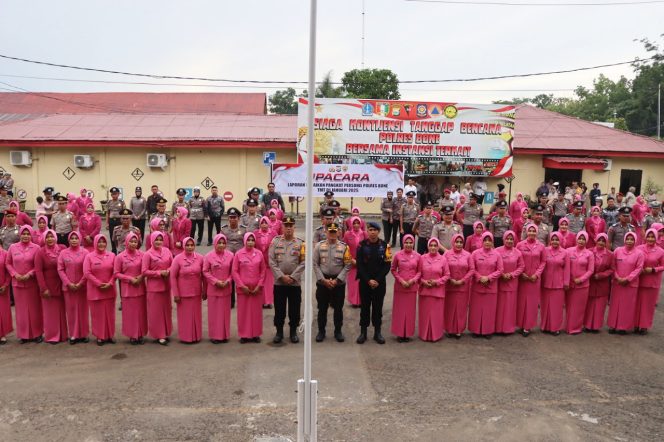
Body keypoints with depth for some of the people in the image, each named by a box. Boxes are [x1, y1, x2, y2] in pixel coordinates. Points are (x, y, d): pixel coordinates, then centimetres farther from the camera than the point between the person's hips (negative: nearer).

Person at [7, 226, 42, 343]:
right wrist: (15, 274, -5)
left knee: (34, 308, 4)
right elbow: (8, 263, 8)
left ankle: (37, 334, 14)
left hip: (32, 283, -2)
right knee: (21, 309, 7)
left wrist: (30, 274, -14)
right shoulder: (12, 247, 4)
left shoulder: (36, 248, -3)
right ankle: (24, 334, 17)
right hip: (17, 283, 2)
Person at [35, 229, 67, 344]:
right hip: (48, 286, -3)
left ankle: (63, 334, 23)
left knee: (62, 310, 11)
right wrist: (43, 288, -13)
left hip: (61, 286, 3)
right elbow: (38, 271, -9)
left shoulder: (62, 248, 0)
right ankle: (51, 336, 16)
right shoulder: (40, 252, -8)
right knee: (50, 311, 5)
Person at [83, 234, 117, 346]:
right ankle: (100, 336, 15)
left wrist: (110, 283, -11)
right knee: (97, 313, 5)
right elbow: (87, 273, -9)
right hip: (95, 290, -2)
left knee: (109, 313, 8)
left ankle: (110, 335, 18)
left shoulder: (112, 256, 3)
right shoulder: (89, 256, -3)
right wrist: (99, 284, -13)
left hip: (109, 290, 2)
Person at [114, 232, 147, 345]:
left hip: (140, 287, 2)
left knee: (141, 311, 7)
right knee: (130, 312, 4)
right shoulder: (120, 256, -5)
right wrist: (130, 279, -12)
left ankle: (141, 334, 19)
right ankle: (132, 335, 17)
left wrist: (141, 277, -11)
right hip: (127, 288, -2)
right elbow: (116, 273, -2)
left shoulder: (141, 254, -1)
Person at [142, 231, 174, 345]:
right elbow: (144, 272, -10)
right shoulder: (148, 254, -9)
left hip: (166, 285, 4)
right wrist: (159, 273, -16)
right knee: (156, 311, 3)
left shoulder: (167, 251, 3)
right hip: (154, 286, -4)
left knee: (167, 309, 12)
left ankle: (166, 333, 26)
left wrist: (168, 271, -11)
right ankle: (159, 335, 15)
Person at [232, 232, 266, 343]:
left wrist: (259, 285, -3)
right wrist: (242, 286, -8)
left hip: (257, 288, 2)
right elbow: (235, 271, -2)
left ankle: (256, 334, 19)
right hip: (243, 288, -1)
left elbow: (263, 271, 5)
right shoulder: (238, 254, -3)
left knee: (256, 311, 7)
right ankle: (244, 335, 14)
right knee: (243, 311, 3)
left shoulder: (259, 253, 1)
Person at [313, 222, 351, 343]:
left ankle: (338, 331, 23)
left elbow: (347, 266, -4)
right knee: (322, 308, 8)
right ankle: (321, 331, 22)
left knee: (338, 308, 9)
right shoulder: (319, 246, -1)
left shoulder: (344, 247, -2)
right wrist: (323, 279, -9)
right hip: (322, 281, 0)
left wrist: (337, 280, -11)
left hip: (339, 282, 0)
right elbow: (315, 264, -2)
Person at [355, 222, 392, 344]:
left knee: (378, 307, 8)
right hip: (364, 281, 0)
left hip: (380, 282, 0)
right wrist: (368, 280, -12)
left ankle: (377, 332, 18)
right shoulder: (362, 245, -2)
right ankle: (363, 332, 17)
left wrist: (378, 280, -12)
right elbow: (359, 264, -4)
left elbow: (387, 265, -4)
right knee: (365, 306, 7)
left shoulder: (385, 245, -1)